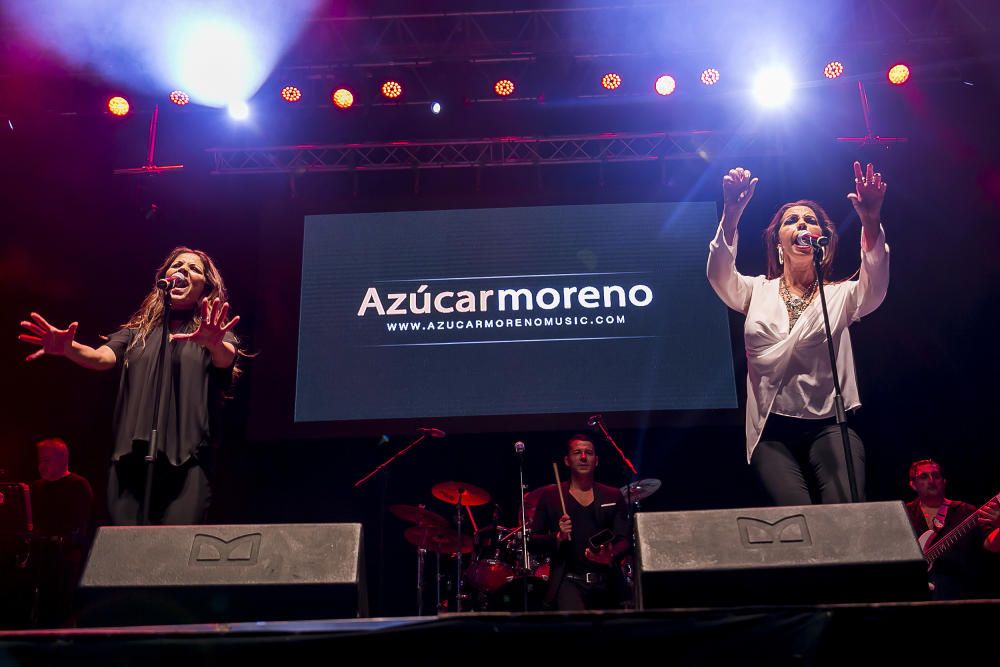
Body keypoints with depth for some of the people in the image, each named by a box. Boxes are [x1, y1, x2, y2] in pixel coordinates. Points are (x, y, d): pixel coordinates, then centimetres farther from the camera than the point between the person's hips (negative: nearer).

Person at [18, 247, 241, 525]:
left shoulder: (214, 334, 10)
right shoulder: (137, 331, 19)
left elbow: (226, 357, -13)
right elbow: (103, 357, 0)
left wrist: (214, 344, -39)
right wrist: (68, 348, -23)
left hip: (187, 460, -3)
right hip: (132, 458, 3)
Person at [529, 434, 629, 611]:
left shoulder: (613, 496, 12)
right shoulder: (550, 495, 7)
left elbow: (624, 539, 6)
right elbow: (533, 541, 7)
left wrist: (611, 555, -15)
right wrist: (558, 537, -13)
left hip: (607, 582, 3)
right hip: (569, 581, -3)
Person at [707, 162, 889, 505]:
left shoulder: (839, 295, 12)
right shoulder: (758, 292, 13)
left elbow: (875, 286, -9)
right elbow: (719, 275, -7)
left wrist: (871, 222, -26)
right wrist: (732, 214, -23)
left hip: (829, 426, 0)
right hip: (772, 431, 0)